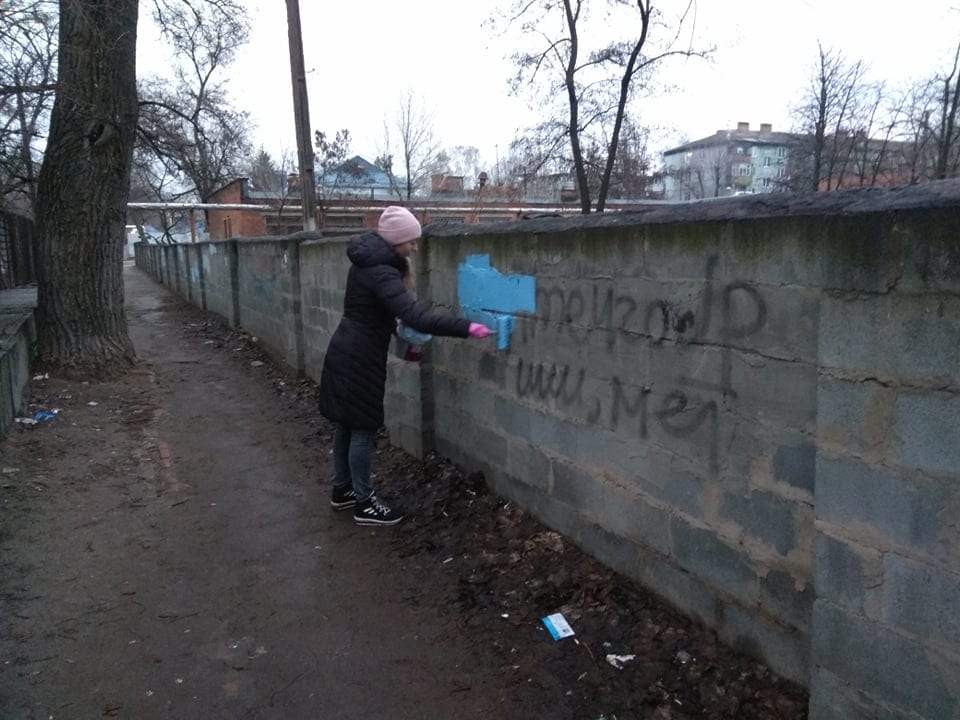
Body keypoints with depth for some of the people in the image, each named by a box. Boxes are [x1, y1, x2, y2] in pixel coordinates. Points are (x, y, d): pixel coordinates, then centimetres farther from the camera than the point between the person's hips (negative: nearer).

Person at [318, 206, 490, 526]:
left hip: (346, 353, 10)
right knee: (363, 428, 0)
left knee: (346, 424, 17)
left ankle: (342, 490, 31)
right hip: (359, 359, -10)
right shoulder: (381, 272, -24)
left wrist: (393, 323, 12)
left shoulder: (369, 260, 8)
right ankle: (364, 504, 11)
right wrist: (466, 327, -34)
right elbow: (417, 317, -34)